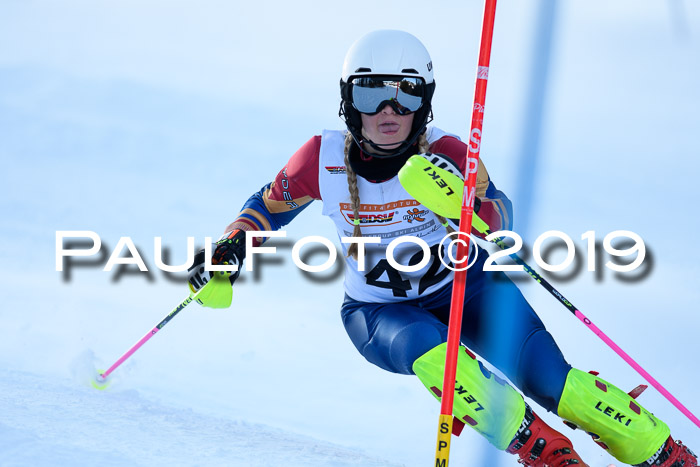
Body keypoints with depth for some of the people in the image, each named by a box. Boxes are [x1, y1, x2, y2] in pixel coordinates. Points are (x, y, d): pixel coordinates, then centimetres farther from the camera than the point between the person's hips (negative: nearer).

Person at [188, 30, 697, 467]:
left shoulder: (445, 153, -20)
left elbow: (500, 219, -31)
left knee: (549, 379, -19)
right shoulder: (324, 157, -15)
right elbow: (269, 205, 3)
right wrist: (230, 249, -13)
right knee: (430, 354, -34)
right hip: (379, 313, 1)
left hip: (464, 286, 0)